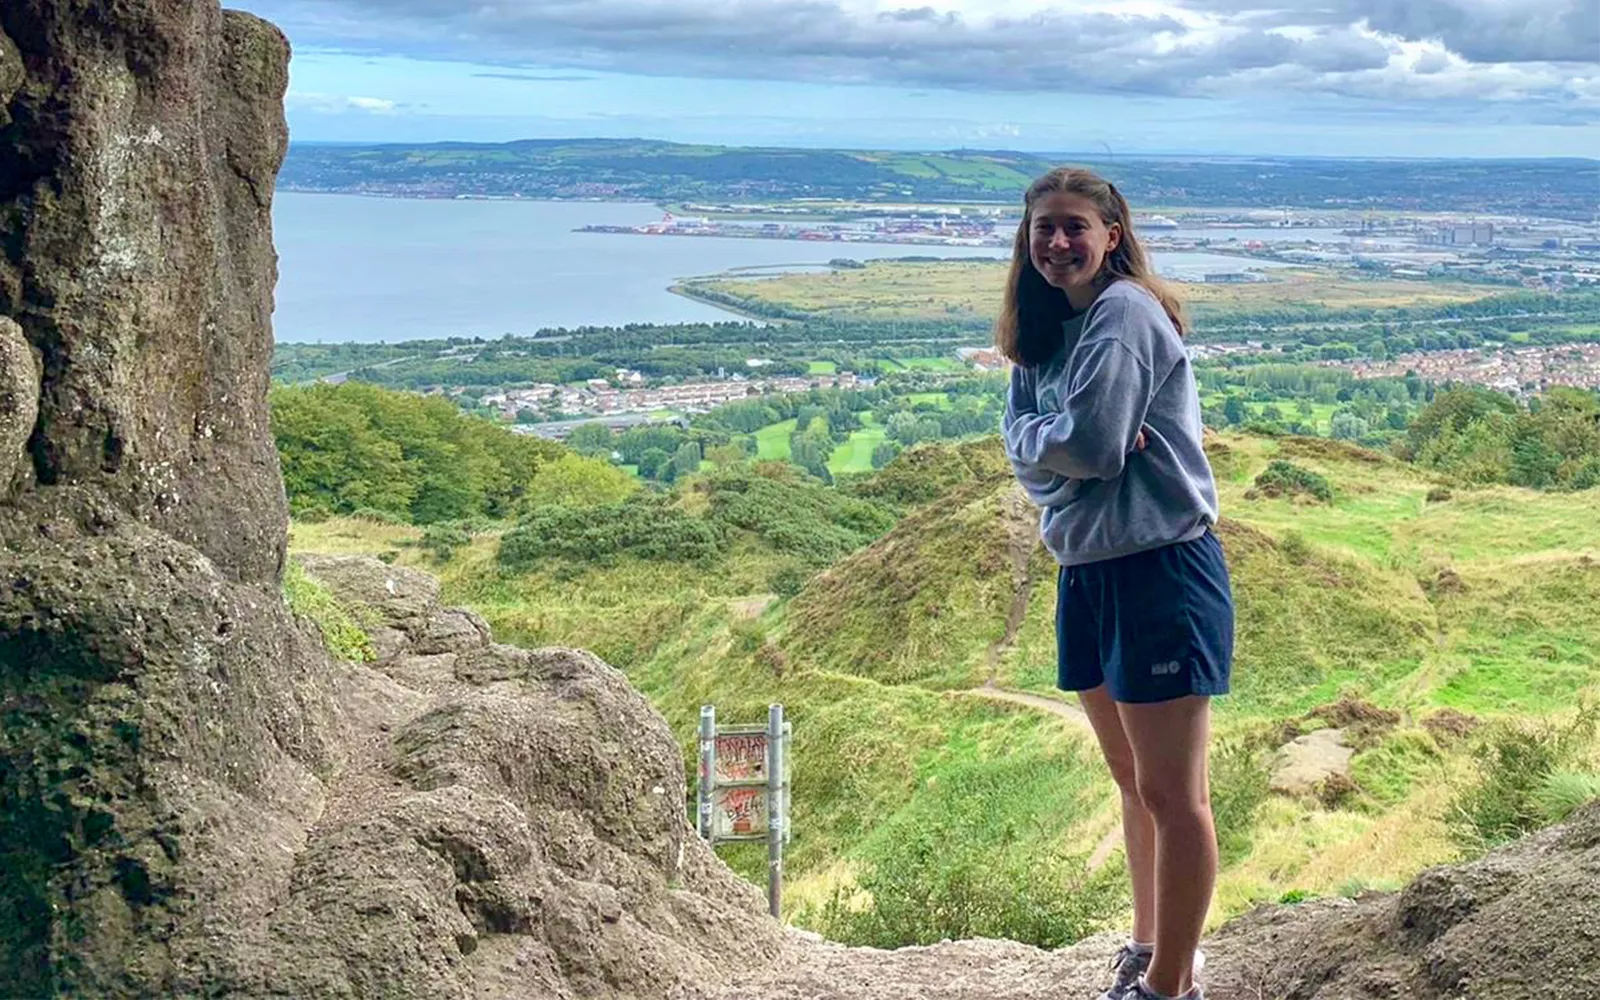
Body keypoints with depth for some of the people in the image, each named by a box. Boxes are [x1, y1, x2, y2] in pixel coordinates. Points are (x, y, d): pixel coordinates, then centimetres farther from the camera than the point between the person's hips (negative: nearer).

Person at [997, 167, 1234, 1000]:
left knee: (1171, 792, -1)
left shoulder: (1125, 313, -13)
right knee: (1131, 778, 20)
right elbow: (1023, 450, 3)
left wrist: (1044, 439, -3)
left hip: (1160, 572, -9)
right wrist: (1061, 440, -16)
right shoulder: (1044, 331, 12)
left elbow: (1090, 444, -22)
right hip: (1087, 572, 9)